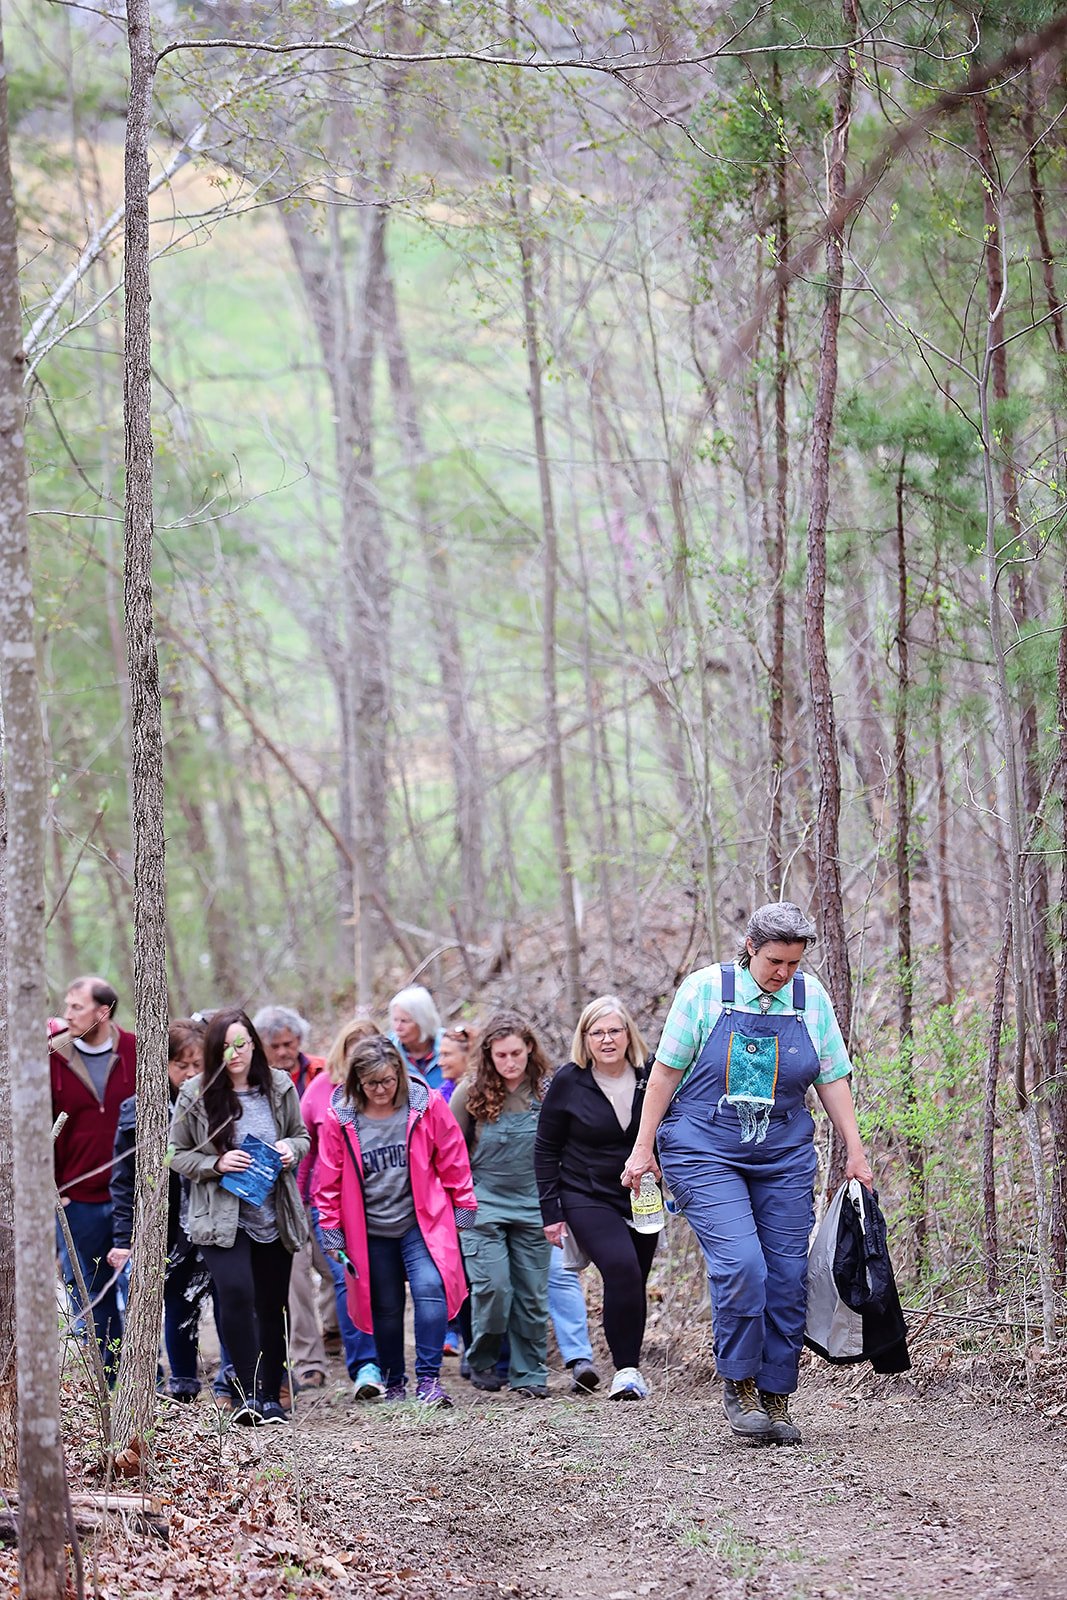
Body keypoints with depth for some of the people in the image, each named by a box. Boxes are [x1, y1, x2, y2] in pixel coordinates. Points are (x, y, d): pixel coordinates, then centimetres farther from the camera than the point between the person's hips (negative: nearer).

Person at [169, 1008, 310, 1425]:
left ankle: (271, 1395, 23)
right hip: (222, 1216, -3)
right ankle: (249, 1392, -16)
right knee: (236, 1293, -23)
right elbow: (177, 1155, 1)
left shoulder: (279, 1087, 2)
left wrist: (291, 1148, -8)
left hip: (274, 1217, 3)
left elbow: (302, 1137, 15)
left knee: (272, 1306, 10)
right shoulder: (195, 1094, -5)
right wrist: (217, 1164, -15)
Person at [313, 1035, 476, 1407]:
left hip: (422, 1223, -1)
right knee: (385, 1307, 9)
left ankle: (428, 1380, -17)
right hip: (370, 1232, 1)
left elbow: (453, 1162, 1)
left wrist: (464, 1209, 4)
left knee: (430, 1289, -20)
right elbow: (329, 1181, 3)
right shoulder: (339, 1119, -7)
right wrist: (332, 1233, 4)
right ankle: (393, 1383, 26)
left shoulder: (427, 1107, -8)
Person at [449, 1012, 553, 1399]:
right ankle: (482, 1363, 12)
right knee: (493, 1288, -9)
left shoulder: (546, 1092, -1)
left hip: (532, 1208, 2)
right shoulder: (471, 1093, -4)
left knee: (532, 1294, 2)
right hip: (484, 1206, -2)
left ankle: (529, 1373, 13)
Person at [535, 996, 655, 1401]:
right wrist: (551, 1212, -3)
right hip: (588, 1198, -3)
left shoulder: (649, 1078, -3)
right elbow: (546, 1150, 1)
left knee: (634, 1285, 6)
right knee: (621, 1267, -25)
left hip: (641, 1198, 3)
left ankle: (628, 1371, 23)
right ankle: (627, 1369, -20)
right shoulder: (569, 1082, -7)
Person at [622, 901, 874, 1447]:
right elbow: (667, 1070, 0)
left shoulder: (811, 998, 5)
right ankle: (738, 1387, -5)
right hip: (705, 1151, -4)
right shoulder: (705, 988, -5)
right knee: (740, 1264, -20)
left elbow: (832, 1079, 11)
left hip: (784, 1157, 4)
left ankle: (775, 1399, 11)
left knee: (786, 1277, 0)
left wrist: (854, 1151, 6)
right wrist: (644, 1147, -1)